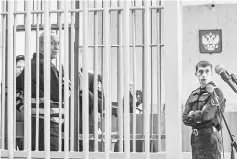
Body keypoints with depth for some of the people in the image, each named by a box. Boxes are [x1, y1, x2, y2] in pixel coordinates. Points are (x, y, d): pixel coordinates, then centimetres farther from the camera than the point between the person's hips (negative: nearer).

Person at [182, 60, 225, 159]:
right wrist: (199, 115, -8)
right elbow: (185, 119, 7)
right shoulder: (193, 94, 14)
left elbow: (207, 115, -17)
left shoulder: (216, 92, -6)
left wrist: (192, 114, -1)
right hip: (194, 137, 7)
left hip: (209, 137, -7)